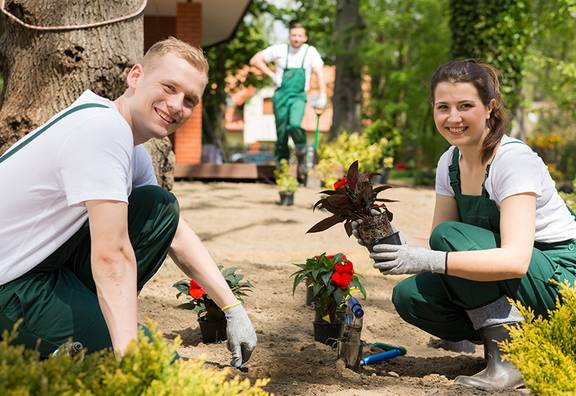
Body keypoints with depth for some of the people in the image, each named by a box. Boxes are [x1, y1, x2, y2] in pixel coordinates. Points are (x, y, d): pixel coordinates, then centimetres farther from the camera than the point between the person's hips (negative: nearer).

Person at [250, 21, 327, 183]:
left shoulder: (310, 52, 3)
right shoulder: (279, 50, 3)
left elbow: (320, 73, -6)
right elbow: (255, 60, 8)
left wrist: (322, 96, -18)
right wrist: (271, 75, 0)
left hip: (298, 96, -1)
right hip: (281, 95, 1)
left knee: (295, 124, -27)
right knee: (281, 132, 1)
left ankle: (302, 154, -3)